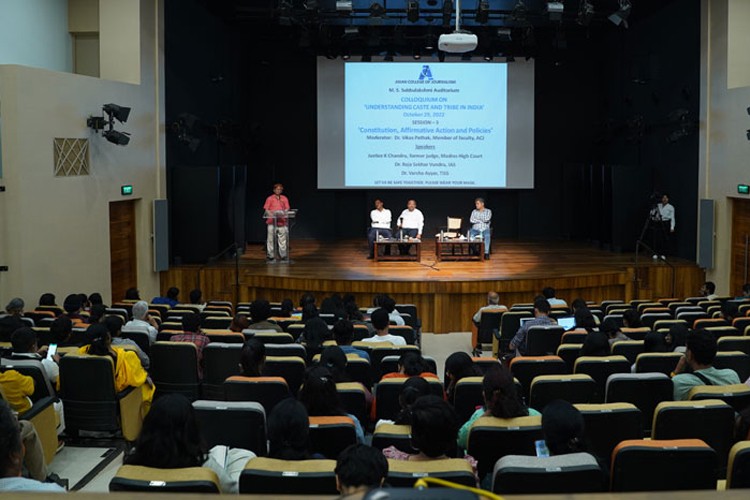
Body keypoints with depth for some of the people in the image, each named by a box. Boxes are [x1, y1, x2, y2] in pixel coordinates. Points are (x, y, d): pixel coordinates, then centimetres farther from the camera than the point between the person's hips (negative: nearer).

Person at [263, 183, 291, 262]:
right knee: (271, 239, -3)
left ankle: (283, 255, 11)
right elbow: (266, 209, 0)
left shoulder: (284, 198, 11)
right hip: (272, 222, -2)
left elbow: (287, 209, 7)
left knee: (283, 239, 4)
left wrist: (284, 213, -14)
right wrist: (270, 214, -19)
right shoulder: (269, 199, 4)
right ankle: (270, 256, 2)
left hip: (282, 222, 3)